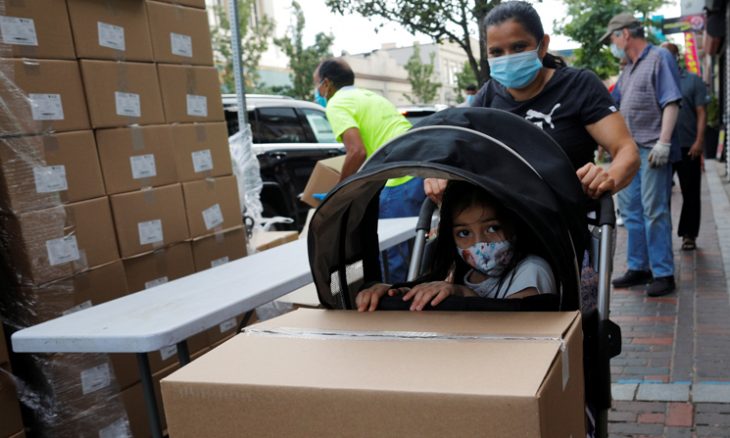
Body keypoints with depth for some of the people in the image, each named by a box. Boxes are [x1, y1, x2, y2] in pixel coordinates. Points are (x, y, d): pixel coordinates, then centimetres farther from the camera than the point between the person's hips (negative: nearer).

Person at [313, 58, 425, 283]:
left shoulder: (337, 104, 0)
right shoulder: (371, 95, 27)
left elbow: (357, 152, -14)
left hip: (402, 179, -9)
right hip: (424, 169, 9)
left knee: (392, 256, -2)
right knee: (411, 252, 18)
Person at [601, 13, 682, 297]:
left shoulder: (659, 58, -6)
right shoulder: (628, 68, 18)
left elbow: (671, 103, -14)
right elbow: (611, 102, 29)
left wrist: (663, 143, -22)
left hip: (652, 150, -9)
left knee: (654, 211, -6)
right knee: (630, 209, 11)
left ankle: (663, 273, 2)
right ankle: (638, 268, 21)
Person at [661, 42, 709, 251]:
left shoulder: (693, 80, 2)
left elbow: (701, 113, -2)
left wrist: (699, 141, -12)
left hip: (688, 147, -2)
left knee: (690, 193, 5)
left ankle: (688, 235, 15)